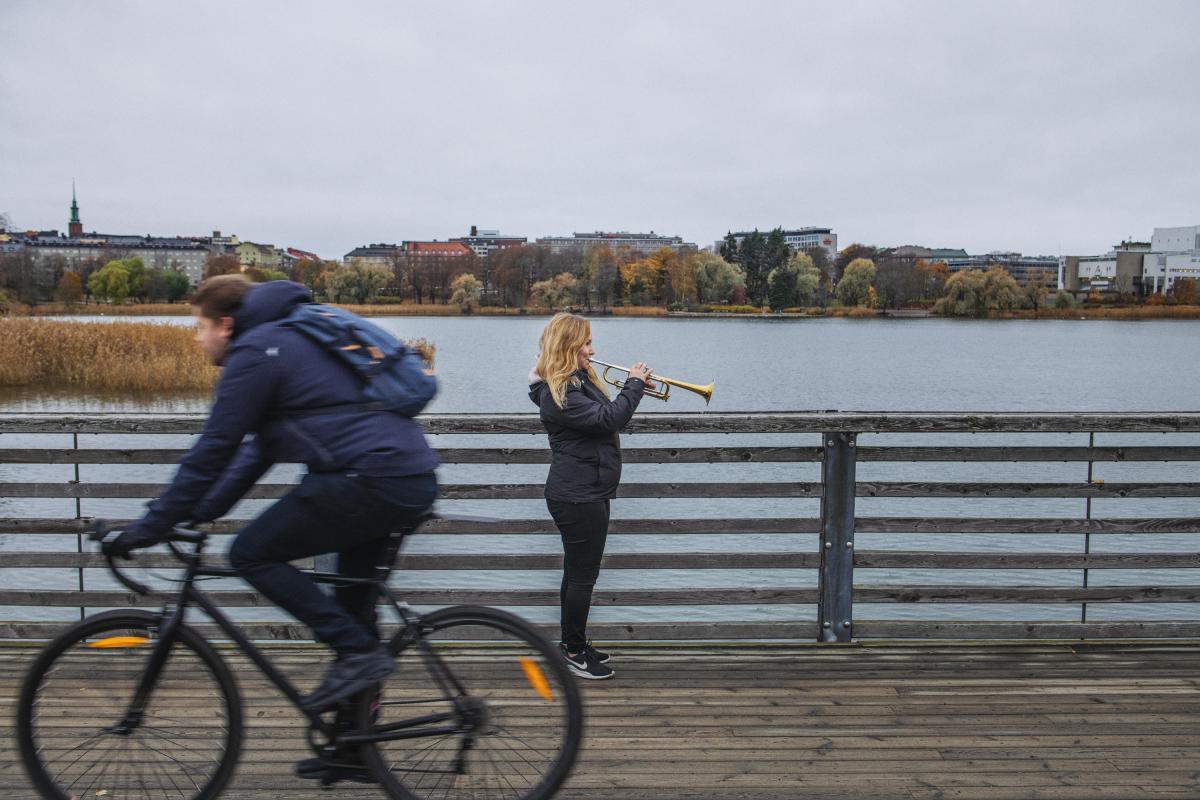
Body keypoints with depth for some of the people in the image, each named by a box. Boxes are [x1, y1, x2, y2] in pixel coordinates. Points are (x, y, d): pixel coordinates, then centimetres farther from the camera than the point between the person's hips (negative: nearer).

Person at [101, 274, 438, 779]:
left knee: (252, 554, 2)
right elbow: (258, 449, 29)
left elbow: (212, 452, -6)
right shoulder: (288, 339, 26)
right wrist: (200, 513, 29)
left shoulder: (254, 353, -3)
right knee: (352, 593, 19)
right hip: (414, 478, 10)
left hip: (371, 479, -10)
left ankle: (358, 650, -2)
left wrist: (147, 529, 2)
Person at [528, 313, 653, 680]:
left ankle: (573, 643, 31)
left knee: (578, 573, 18)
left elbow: (602, 415, 15)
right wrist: (634, 385, -16)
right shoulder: (557, 394, -21)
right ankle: (574, 652, 13)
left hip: (588, 494, 11)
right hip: (577, 498, -10)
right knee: (582, 576, 0)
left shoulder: (578, 381, 11)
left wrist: (633, 388, 2)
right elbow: (607, 419, -28)